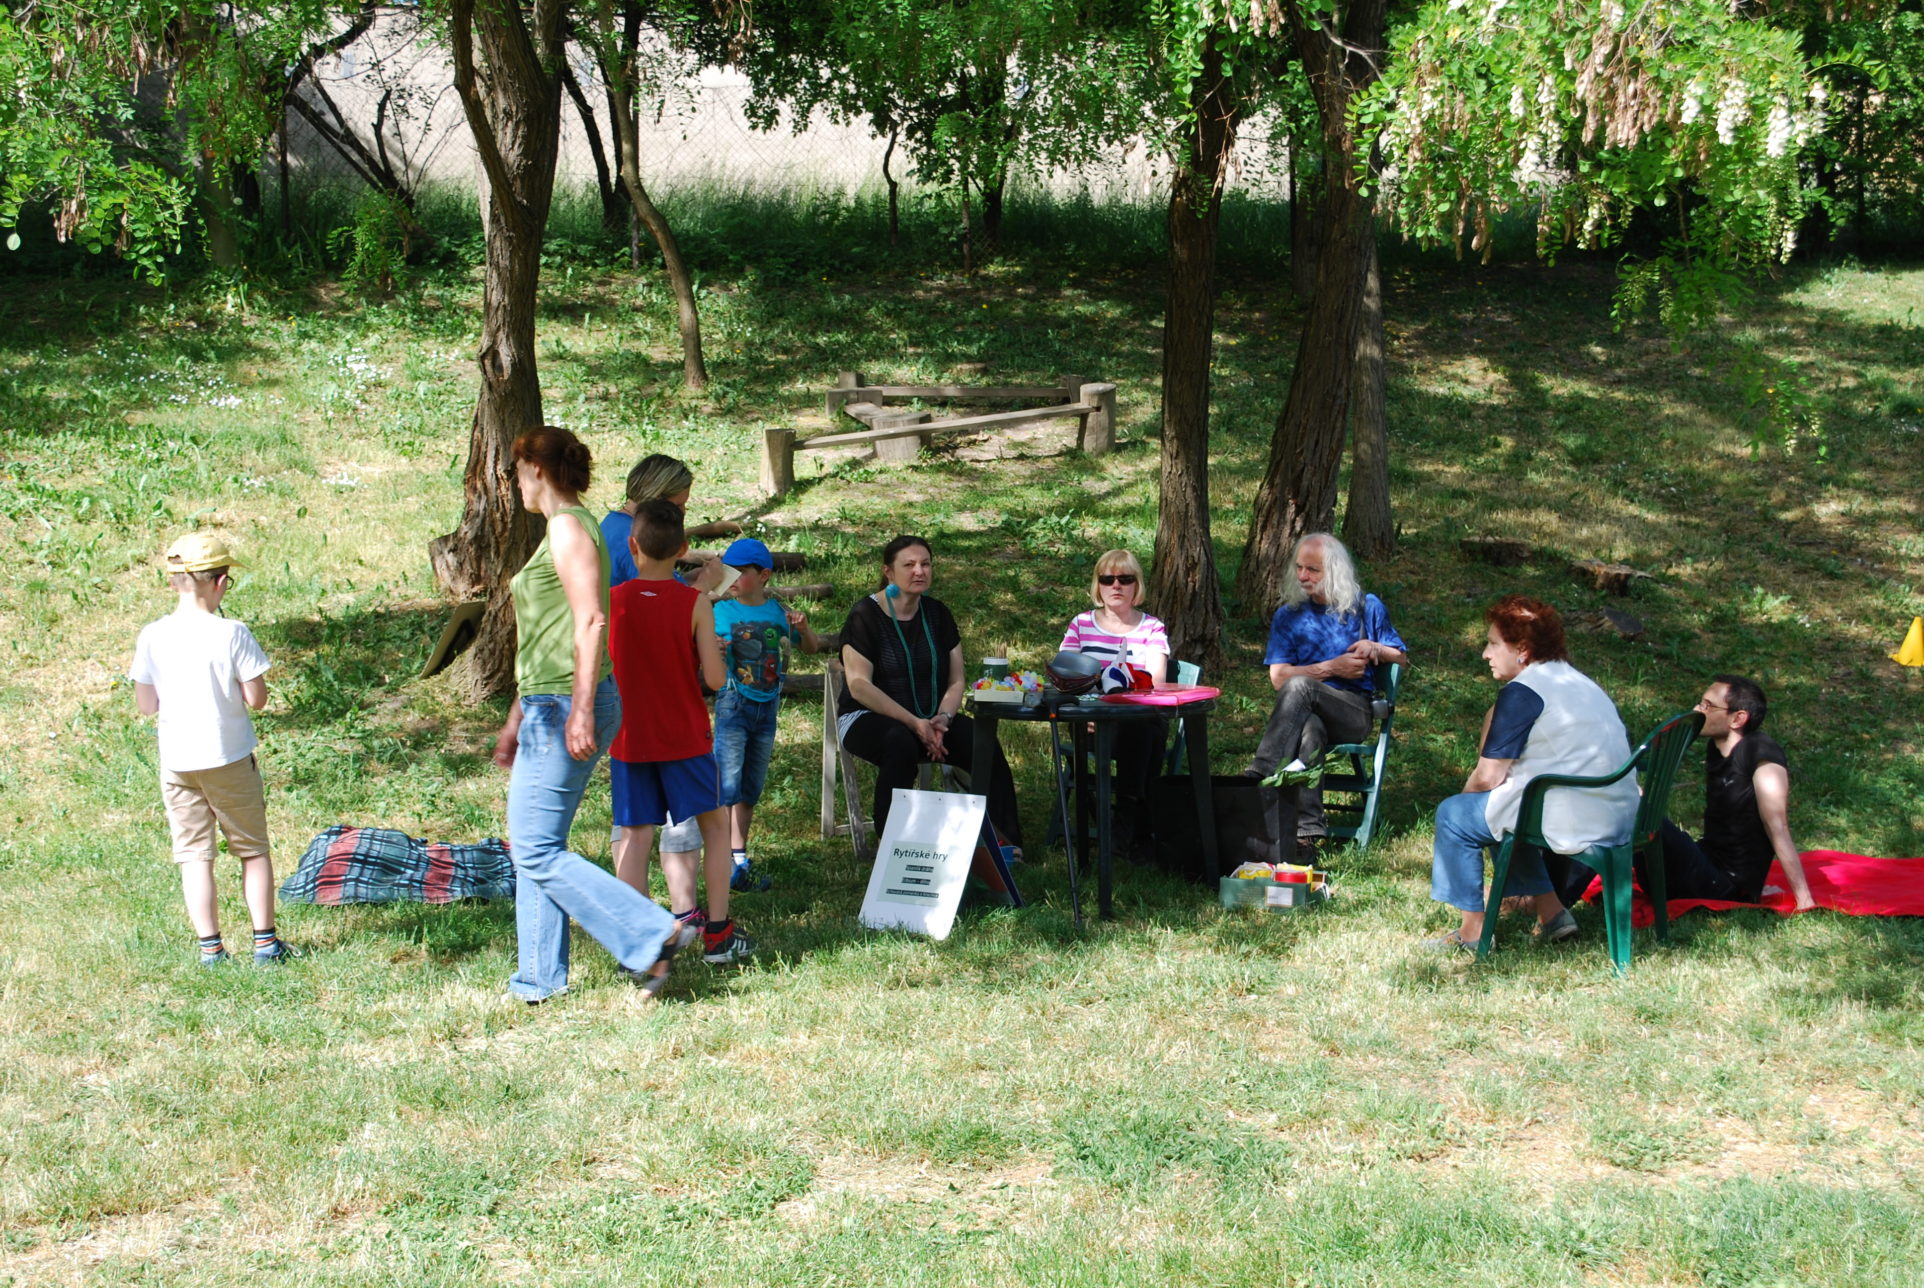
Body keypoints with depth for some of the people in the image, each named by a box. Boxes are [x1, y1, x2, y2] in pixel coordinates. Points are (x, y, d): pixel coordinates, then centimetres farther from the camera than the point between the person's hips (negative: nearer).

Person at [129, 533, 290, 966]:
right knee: (253, 849, 12)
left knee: (193, 854, 9)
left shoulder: (152, 637, -7)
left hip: (176, 763, 2)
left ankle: (210, 948, 7)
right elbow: (256, 699, -11)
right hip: (230, 759, -2)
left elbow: (145, 704, -1)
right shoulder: (232, 634, -14)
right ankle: (264, 942, 12)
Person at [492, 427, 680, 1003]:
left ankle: (648, 938, -10)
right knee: (534, 848, 11)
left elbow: (590, 622, -20)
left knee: (537, 849, -10)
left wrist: (581, 712, -25)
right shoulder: (561, 530, 20)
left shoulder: (568, 528, -10)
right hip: (550, 709, 10)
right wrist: (516, 719, 28)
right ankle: (538, 979, 15)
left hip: (565, 710, -10)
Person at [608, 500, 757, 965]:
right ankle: (717, 933, 12)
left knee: (634, 833, 6)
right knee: (714, 824, 13)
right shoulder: (694, 603, -9)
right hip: (685, 735, -1)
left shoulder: (610, 602, -5)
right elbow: (715, 678, -10)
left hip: (630, 736, 1)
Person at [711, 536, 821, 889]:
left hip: (767, 708, 4)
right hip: (733, 704, -4)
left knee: (751, 789, 10)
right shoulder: (722, 612, -4)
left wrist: (803, 628, -5)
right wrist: (714, 655, -31)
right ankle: (726, 860, -8)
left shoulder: (778, 612, 4)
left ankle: (739, 858, 18)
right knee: (727, 787, -10)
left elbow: (812, 648, 15)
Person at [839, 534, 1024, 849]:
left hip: (929, 719, 5)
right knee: (900, 743, -39)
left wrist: (942, 719, -14)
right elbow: (859, 685, -15)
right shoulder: (866, 615, -6)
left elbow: (956, 681, 9)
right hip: (868, 718, -5)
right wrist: (914, 723, -22)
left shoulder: (937, 614, 10)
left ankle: (1007, 843, -23)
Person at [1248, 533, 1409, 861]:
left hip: (1354, 713, -1)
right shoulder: (1288, 615, 17)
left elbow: (1402, 658, 20)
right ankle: (1308, 830, -49)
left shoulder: (1367, 608, 16)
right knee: (1309, 729, -39)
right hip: (1307, 711, 1)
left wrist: (1375, 648, -2)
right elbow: (1278, 677, 5)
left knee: (1299, 686, -34)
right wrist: (1331, 668, -5)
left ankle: (1258, 780, -45)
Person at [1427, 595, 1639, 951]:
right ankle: (1552, 912, 24)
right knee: (1505, 808, 30)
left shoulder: (1522, 691, -9)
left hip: (1574, 826, -9)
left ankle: (1473, 931, 8)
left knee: (1454, 815, 5)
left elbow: (1488, 776, -10)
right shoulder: (1581, 683, 18)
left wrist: (1467, 790, 12)